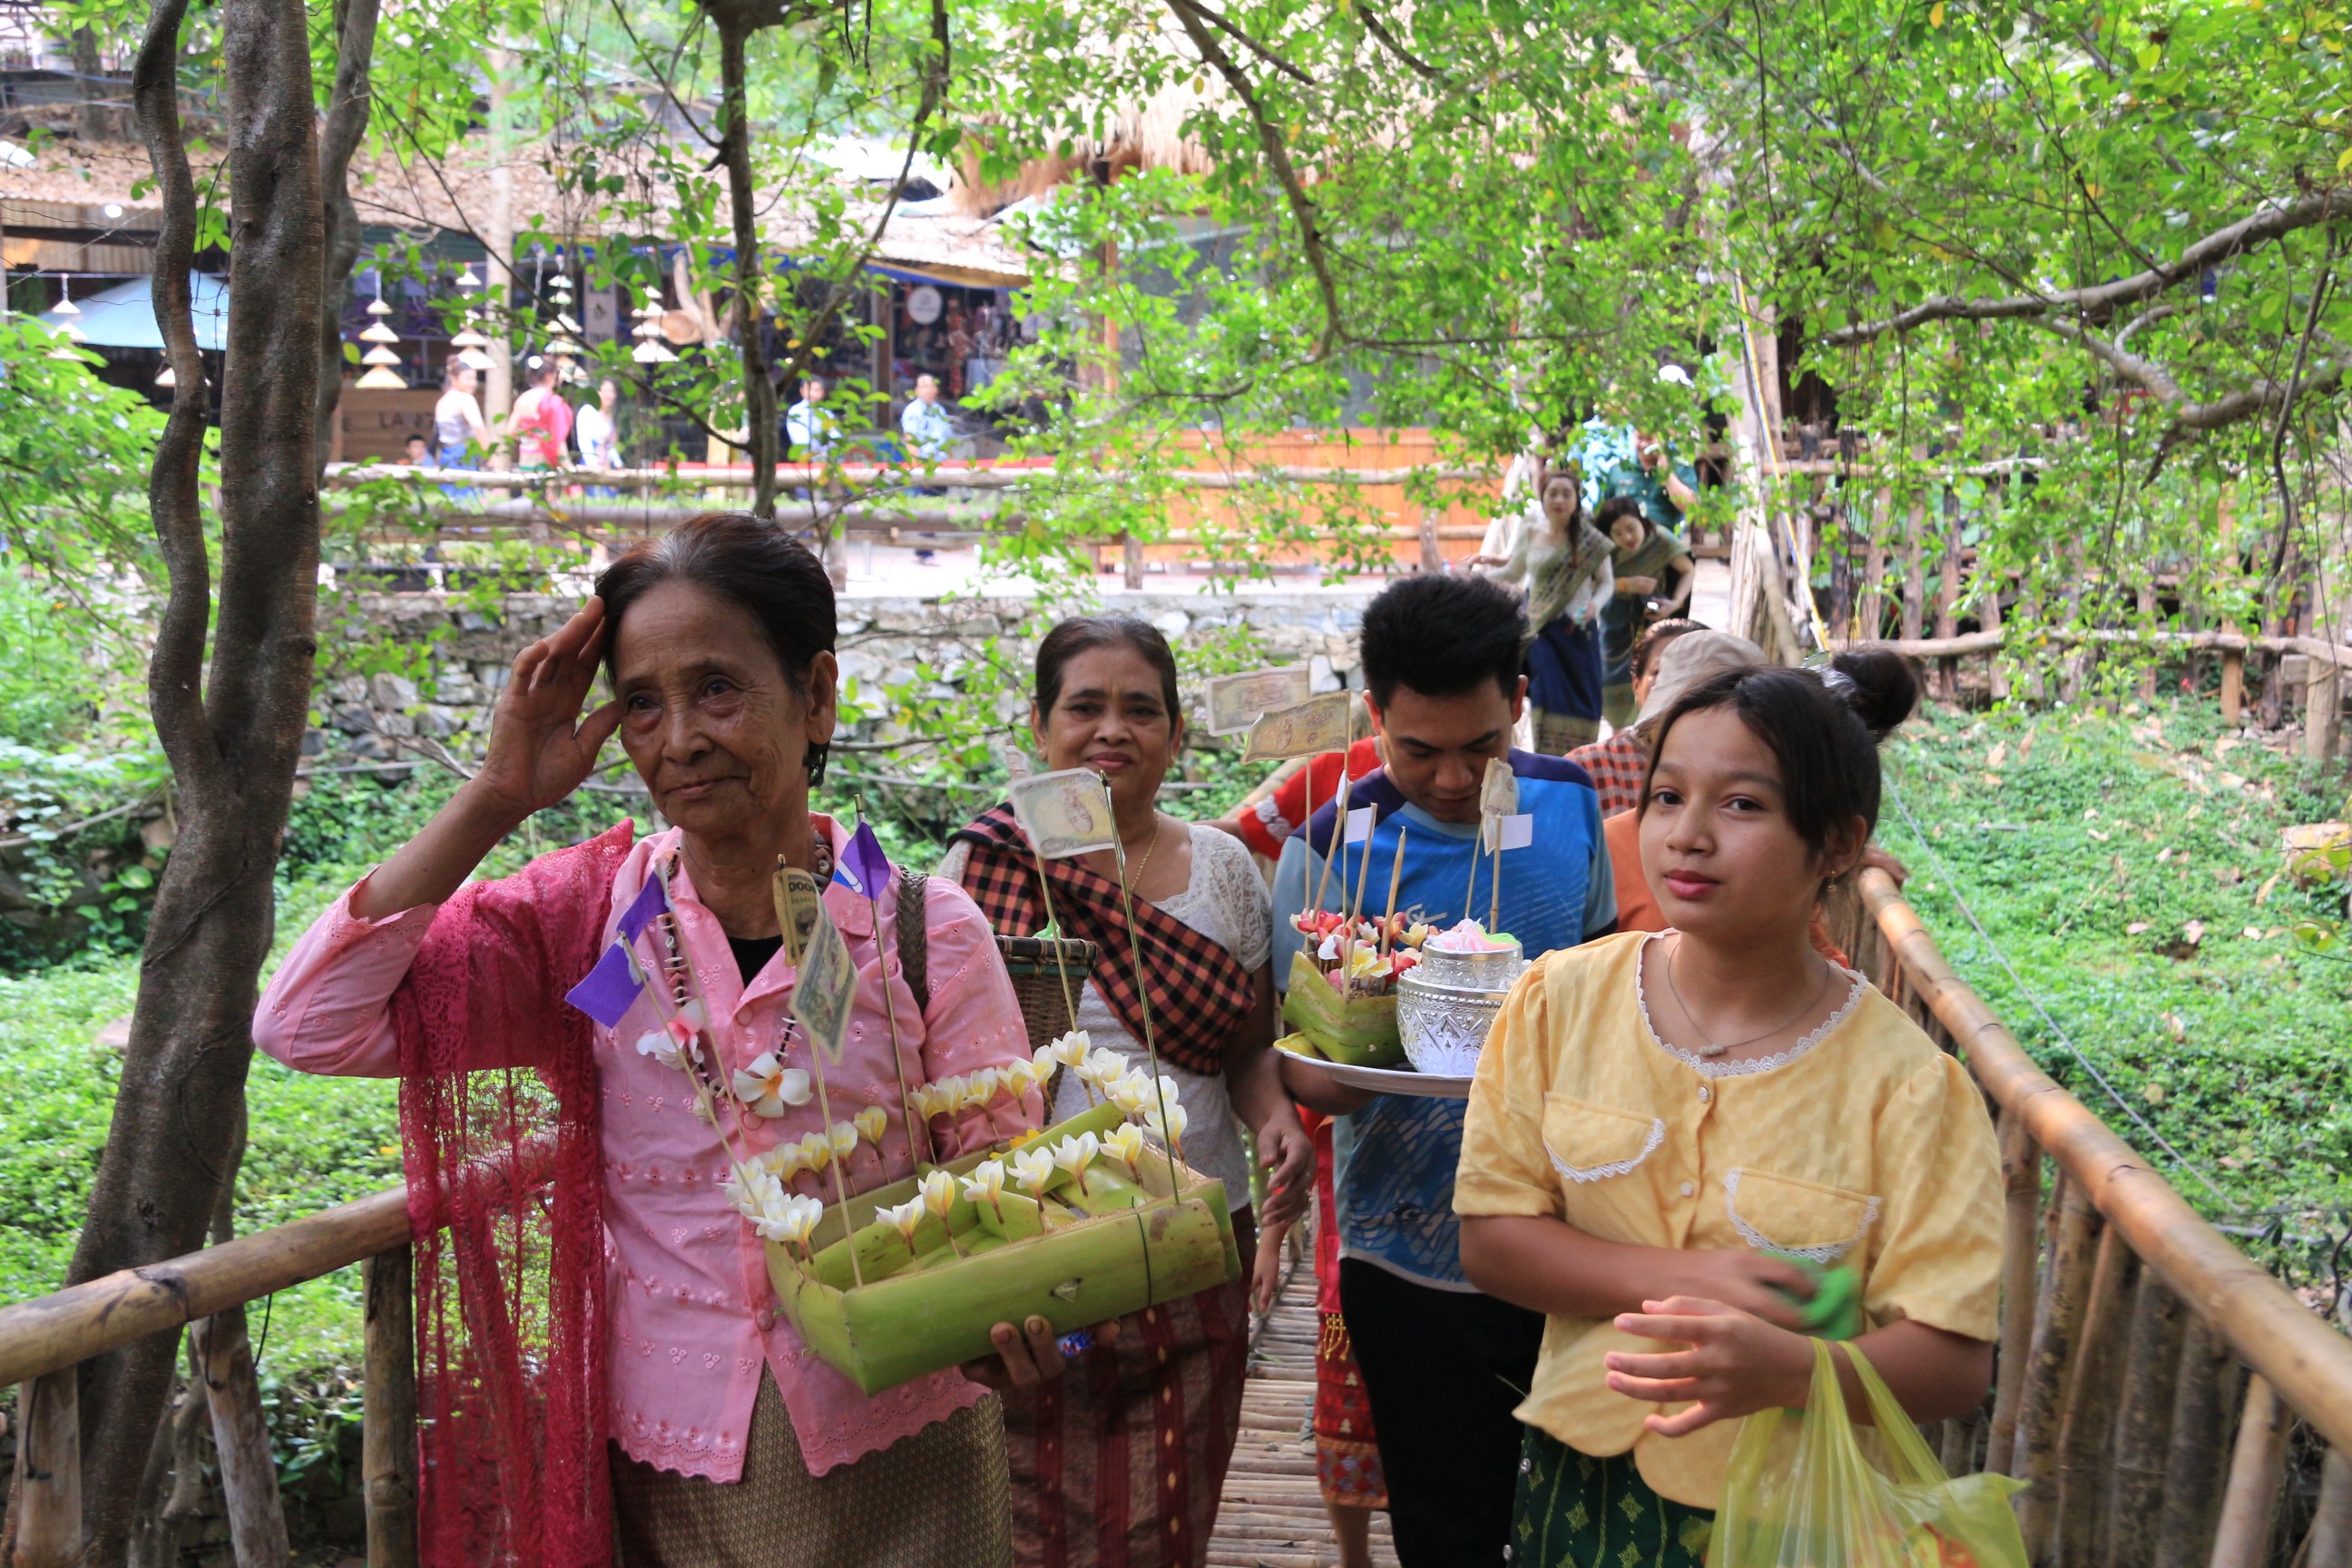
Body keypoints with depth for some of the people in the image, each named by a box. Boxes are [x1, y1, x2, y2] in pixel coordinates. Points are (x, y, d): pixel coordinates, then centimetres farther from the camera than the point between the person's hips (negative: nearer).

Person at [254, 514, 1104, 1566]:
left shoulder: (929, 932, -9)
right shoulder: (590, 916, -6)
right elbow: (308, 1026, -14)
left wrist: (1021, 1318, -27)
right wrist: (493, 803, -17)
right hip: (666, 1470, 1)